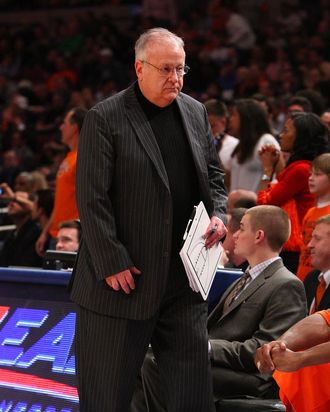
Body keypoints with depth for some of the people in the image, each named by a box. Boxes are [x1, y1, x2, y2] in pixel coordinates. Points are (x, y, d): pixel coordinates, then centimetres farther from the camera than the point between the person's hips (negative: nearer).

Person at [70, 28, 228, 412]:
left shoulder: (196, 113, 11)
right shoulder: (104, 118, -8)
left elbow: (213, 176, 21)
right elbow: (91, 198, -11)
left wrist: (218, 214, 0)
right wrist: (112, 263, -15)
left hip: (184, 278, 5)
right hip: (121, 278, -5)